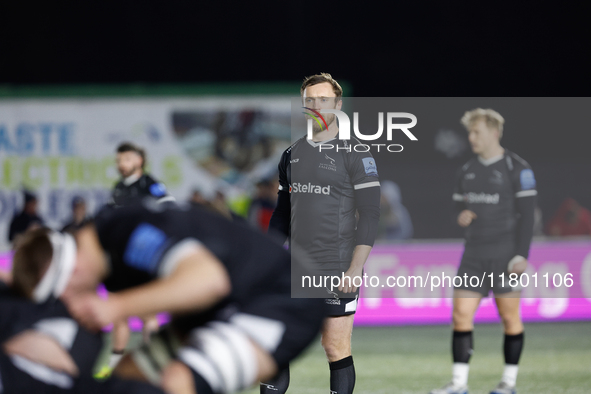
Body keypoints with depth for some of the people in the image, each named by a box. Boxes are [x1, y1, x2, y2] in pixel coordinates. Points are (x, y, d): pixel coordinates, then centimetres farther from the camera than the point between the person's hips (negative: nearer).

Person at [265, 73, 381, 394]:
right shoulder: (292, 154, 14)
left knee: (336, 349, -1)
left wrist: (355, 270, -15)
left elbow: (369, 215, -8)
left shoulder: (354, 155, -4)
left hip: (338, 274, -5)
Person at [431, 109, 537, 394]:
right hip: (474, 254, 6)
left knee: (509, 317, 0)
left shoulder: (517, 169, -6)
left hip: (505, 253, -6)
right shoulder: (466, 172, 13)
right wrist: (461, 217, -5)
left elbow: (526, 213, -9)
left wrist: (521, 255, -16)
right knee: (461, 313, -4)